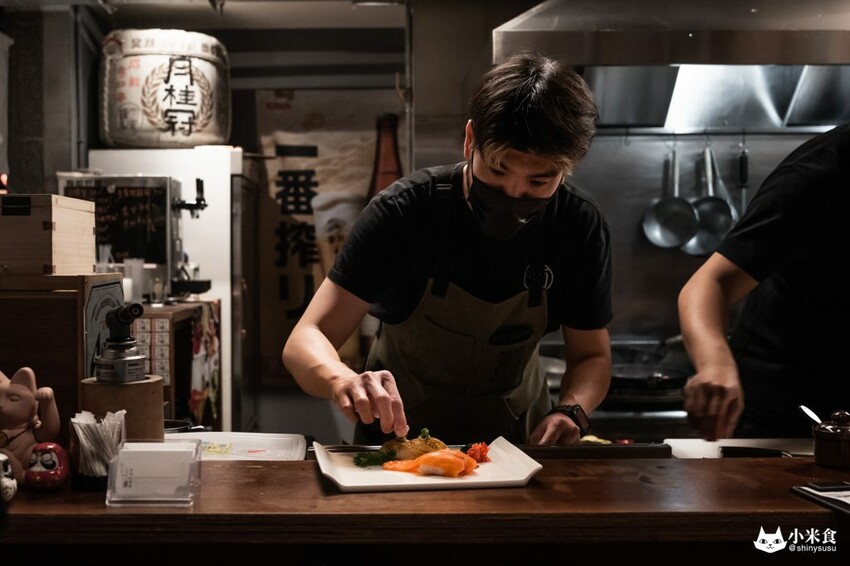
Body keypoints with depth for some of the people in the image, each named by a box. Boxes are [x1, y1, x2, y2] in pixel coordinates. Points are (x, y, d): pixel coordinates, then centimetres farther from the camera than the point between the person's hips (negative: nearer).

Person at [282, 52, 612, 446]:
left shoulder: (581, 229, -14)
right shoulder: (404, 211, -22)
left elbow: (592, 355, -2)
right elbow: (306, 340, -23)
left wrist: (571, 412, -25)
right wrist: (343, 380, -46)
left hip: (516, 436, 3)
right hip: (398, 433, -3)